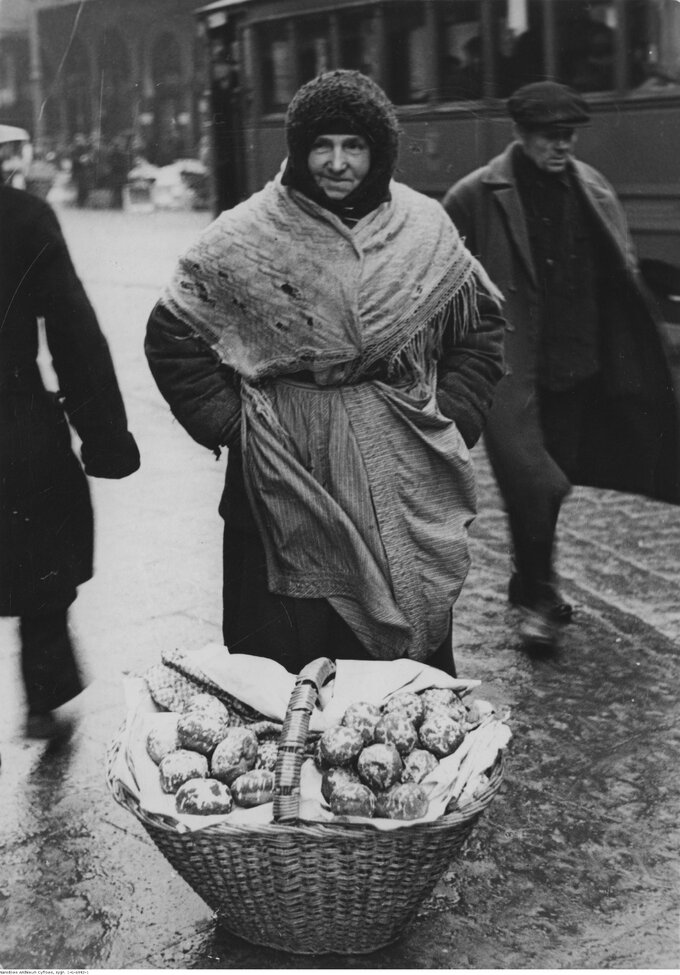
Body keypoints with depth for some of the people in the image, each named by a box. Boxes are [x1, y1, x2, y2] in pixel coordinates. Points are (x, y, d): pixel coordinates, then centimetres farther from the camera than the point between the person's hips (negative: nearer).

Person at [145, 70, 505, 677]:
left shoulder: (425, 228, 5)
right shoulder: (247, 236, -3)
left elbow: (482, 325, 16)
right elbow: (172, 334, 3)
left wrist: (451, 417, 7)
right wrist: (228, 422, -3)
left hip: (405, 482, 3)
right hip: (288, 478, -2)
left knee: (415, 653, 11)